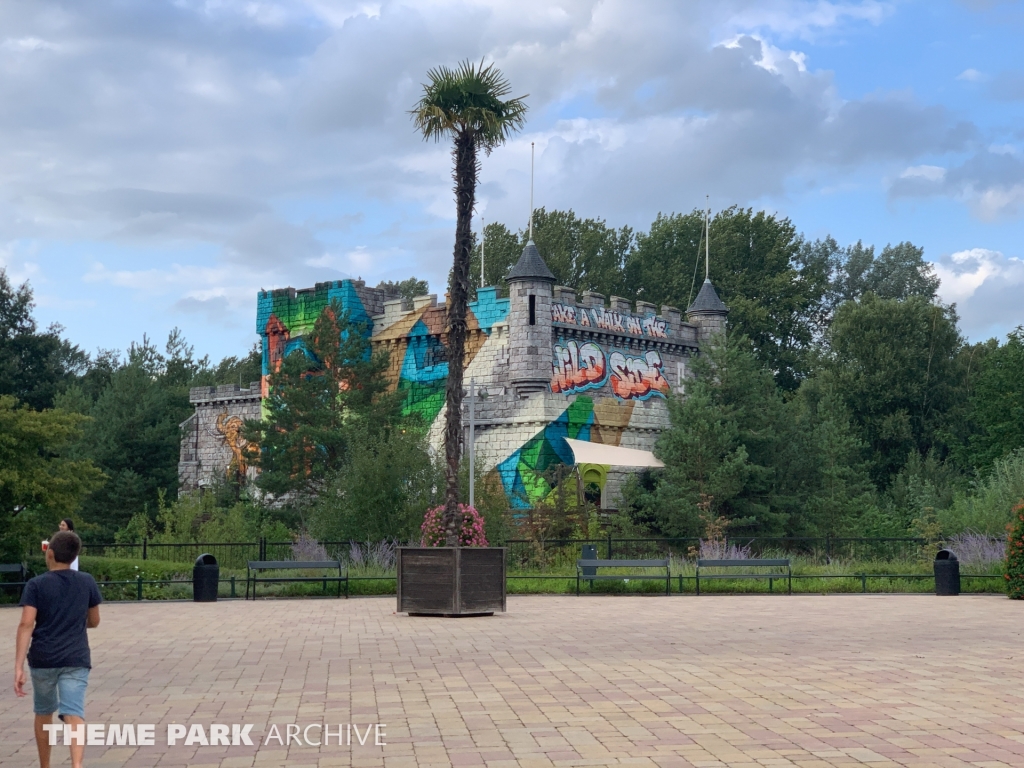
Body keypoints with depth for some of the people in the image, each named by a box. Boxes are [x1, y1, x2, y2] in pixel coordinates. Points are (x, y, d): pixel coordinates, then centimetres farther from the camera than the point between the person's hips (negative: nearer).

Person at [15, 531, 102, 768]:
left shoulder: (36, 585, -3)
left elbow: (26, 624, -13)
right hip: (76, 659, 0)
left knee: (44, 713, 21)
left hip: (42, 659, 0)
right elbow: (94, 622, 14)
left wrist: (18, 667, -16)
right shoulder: (87, 582, 5)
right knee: (74, 714, -10)